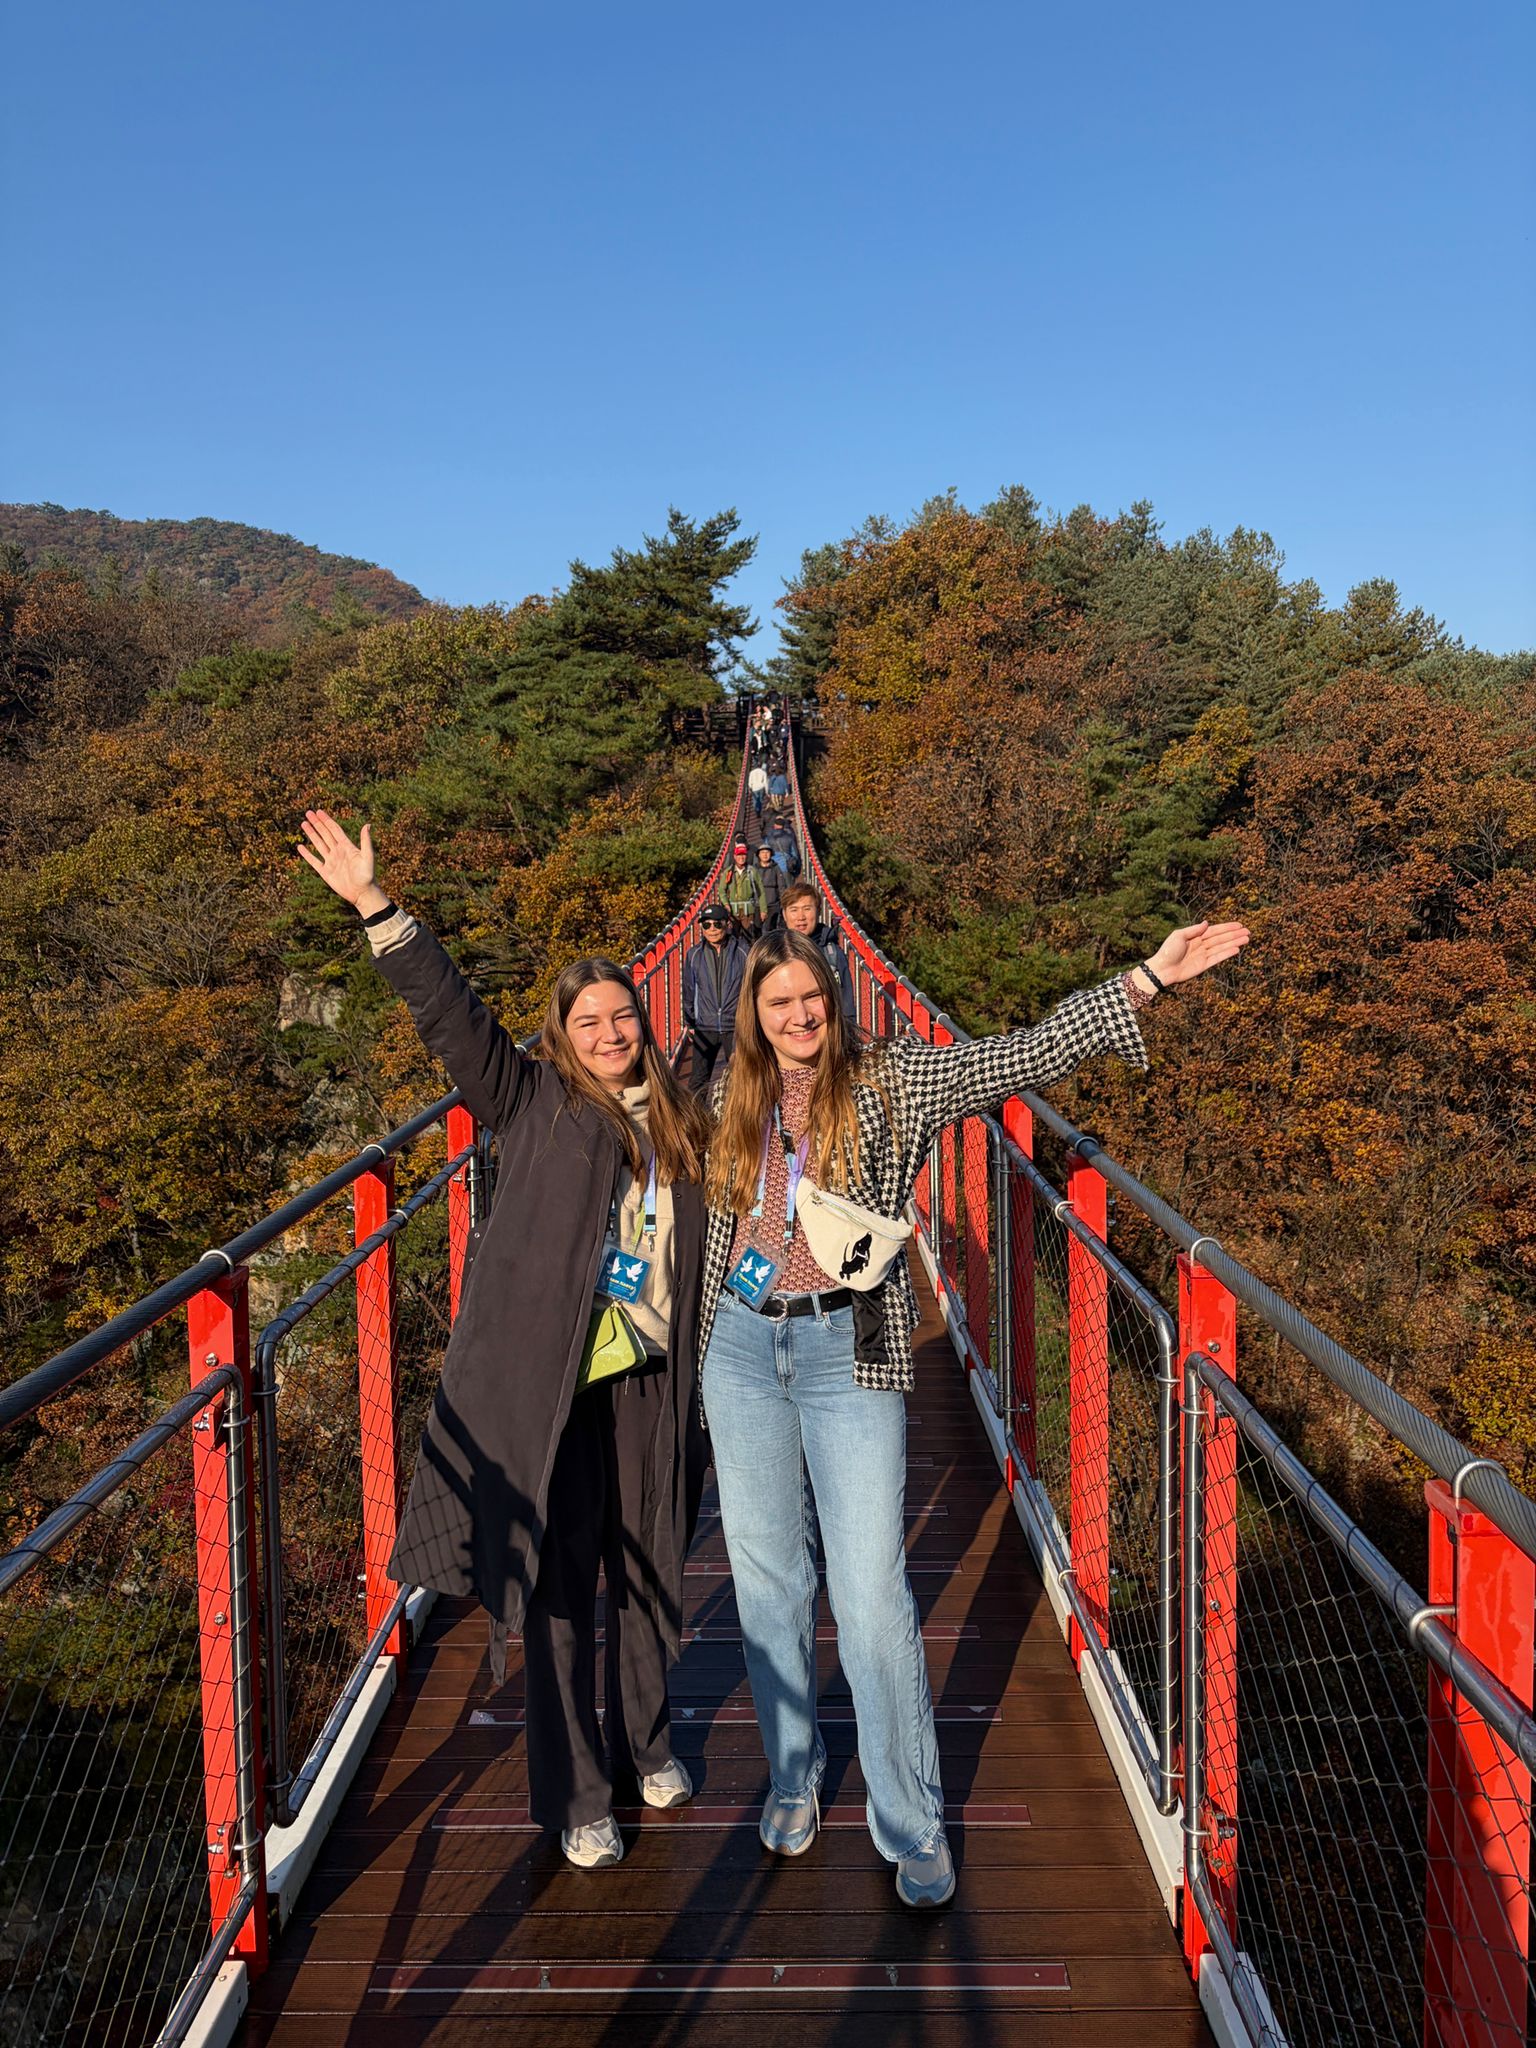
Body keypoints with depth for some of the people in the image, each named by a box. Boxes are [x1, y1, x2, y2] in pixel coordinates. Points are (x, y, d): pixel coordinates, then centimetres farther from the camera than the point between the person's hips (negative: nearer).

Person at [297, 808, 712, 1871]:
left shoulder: (681, 1123, 9)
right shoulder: (532, 1101, -1)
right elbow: (451, 1014, -12)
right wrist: (376, 908, -22)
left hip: (654, 1384, 4)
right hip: (549, 1384, -3)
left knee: (650, 1573, 17)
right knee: (558, 1585, 5)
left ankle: (645, 1740, 41)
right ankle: (576, 1795, 22)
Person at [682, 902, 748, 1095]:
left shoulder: (742, 952, -3)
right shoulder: (694, 955, 2)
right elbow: (688, 991, 10)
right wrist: (689, 1022, 11)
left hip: (736, 1026, -1)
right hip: (704, 1027, 1)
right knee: (698, 1079, 6)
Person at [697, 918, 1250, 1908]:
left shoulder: (893, 1080, -5)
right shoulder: (736, 1102, 7)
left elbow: (1030, 1052, -13)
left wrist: (1147, 981, -22)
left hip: (848, 1351, -4)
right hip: (743, 1348, 4)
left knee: (872, 1593, -3)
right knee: (766, 1576, 13)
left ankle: (913, 1824, 15)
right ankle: (793, 1778, 33)